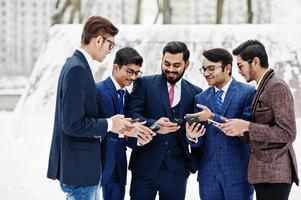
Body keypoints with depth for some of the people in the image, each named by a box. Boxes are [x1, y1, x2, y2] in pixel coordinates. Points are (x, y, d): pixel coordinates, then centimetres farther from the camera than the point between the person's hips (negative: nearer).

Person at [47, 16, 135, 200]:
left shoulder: (78, 65, 11)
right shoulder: (77, 69, -18)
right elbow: (72, 124, -23)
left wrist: (115, 125, 5)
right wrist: (109, 124, -12)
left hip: (86, 166, 10)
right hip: (78, 167, -10)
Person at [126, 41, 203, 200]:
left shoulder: (195, 93, 8)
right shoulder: (144, 84, 4)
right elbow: (132, 114, -6)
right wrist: (154, 125, -25)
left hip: (177, 169, 2)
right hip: (145, 167, -2)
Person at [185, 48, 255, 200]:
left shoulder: (248, 93, -3)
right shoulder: (201, 98, 11)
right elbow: (200, 141, 8)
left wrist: (213, 117, -18)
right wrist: (192, 136, -15)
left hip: (238, 172, -4)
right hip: (208, 174, 4)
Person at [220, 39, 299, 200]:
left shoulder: (277, 87, -12)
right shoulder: (263, 87, 16)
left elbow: (287, 133, -18)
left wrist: (247, 126, -19)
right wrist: (242, 130, 4)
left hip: (274, 174, -9)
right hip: (265, 171, 9)